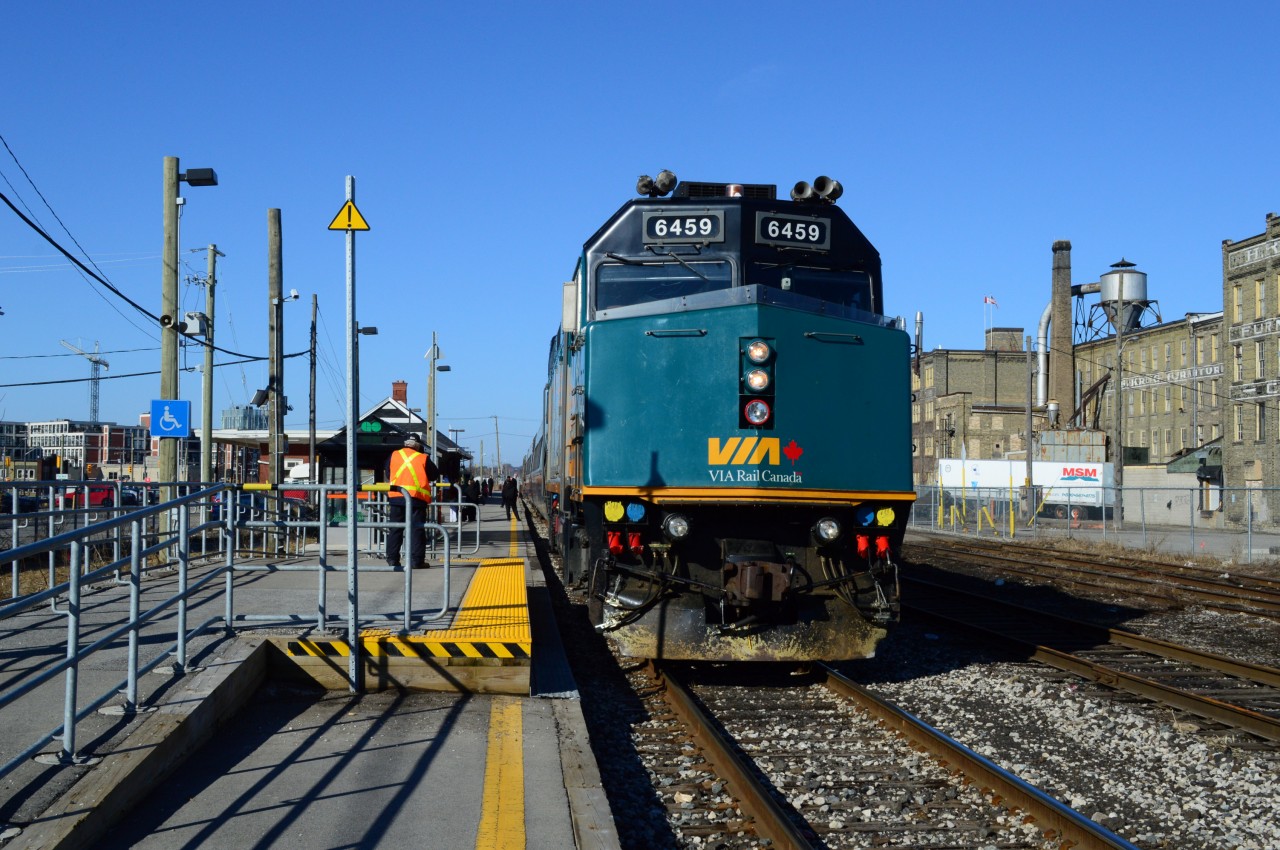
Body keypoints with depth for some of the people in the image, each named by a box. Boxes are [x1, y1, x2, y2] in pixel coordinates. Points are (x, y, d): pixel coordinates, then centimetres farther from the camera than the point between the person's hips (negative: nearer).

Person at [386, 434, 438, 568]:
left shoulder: (394, 456, 7)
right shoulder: (423, 459, -1)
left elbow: (388, 475, 16)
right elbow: (435, 475, 7)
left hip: (396, 497, 3)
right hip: (416, 498, -3)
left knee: (395, 529, 10)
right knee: (417, 530, 1)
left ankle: (392, 559, 8)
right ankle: (416, 561, -2)